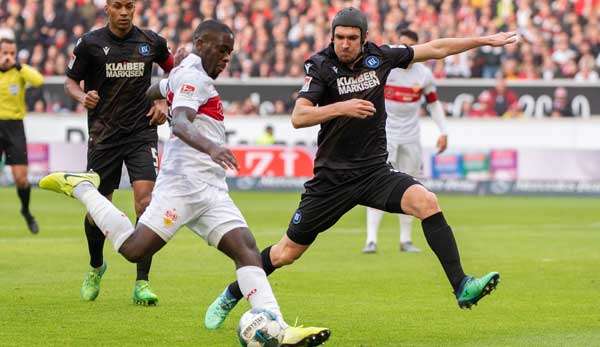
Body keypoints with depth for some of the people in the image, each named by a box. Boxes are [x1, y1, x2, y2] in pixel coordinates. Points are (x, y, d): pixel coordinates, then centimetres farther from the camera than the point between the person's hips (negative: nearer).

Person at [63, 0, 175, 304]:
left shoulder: (151, 42, 1)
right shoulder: (90, 43, -3)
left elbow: (173, 70, 19)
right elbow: (70, 81, 6)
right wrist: (82, 96, -15)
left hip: (142, 132, 0)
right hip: (103, 135, 0)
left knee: (146, 203, -16)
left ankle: (142, 284, -10)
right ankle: (96, 267, 35)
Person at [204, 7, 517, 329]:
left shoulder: (377, 56, 0)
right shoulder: (320, 65, -10)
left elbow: (435, 48, 12)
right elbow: (298, 117, -21)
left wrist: (486, 40, 15)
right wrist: (342, 108, -32)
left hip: (375, 170, 2)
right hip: (332, 177, -2)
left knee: (426, 202, -25)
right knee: (287, 251, 4)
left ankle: (461, 287, -25)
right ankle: (230, 297, 27)